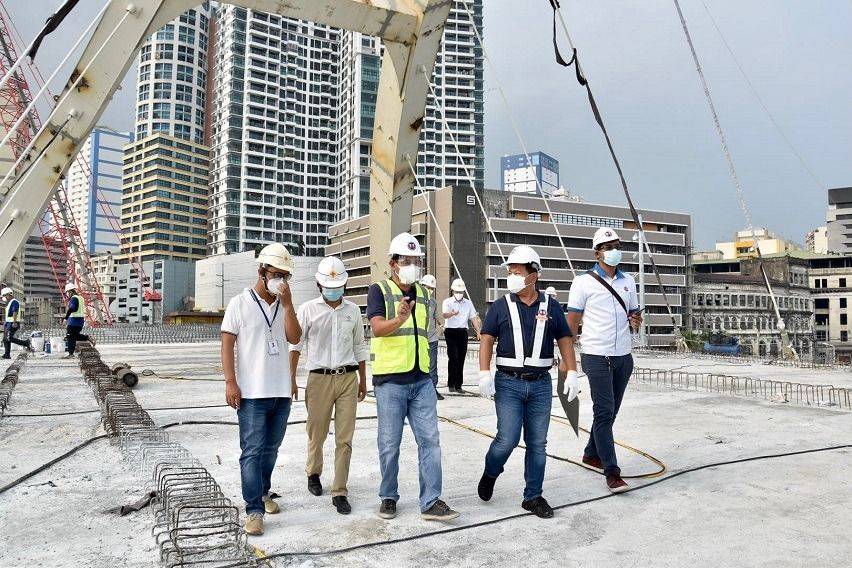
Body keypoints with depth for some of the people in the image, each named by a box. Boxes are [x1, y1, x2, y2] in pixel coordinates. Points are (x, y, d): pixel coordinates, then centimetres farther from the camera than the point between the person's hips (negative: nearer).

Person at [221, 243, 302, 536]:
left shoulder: (284, 306, 10)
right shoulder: (240, 303, -3)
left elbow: (295, 338, -3)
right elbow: (227, 345, -6)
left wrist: (287, 304, -11)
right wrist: (230, 382, -13)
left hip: (281, 392, 5)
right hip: (251, 393, -5)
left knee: (270, 449, 17)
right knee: (252, 451, -4)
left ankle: (263, 492, 34)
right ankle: (254, 510, 1)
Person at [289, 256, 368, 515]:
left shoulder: (353, 310, 8)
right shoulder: (308, 309, 0)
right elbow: (295, 344, 2)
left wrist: (363, 380, 17)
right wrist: (291, 379, -4)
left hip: (348, 378, 2)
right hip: (319, 378, -1)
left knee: (344, 438, 0)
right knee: (317, 433, 11)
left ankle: (339, 492, 9)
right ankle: (313, 473, 39)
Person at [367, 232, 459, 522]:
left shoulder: (422, 293, 13)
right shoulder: (379, 290, -5)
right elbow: (377, 327, -21)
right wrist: (399, 319, -41)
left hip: (421, 381, 5)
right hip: (390, 381, -5)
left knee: (430, 440, 2)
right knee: (390, 444, 6)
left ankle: (431, 502, 9)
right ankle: (388, 497, 24)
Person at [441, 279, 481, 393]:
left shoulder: (468, 303, 14)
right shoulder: (447, 302, 0)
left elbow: (474, 318, 12)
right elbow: (445, 314, -20)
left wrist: (479, 332, 1)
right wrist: (452, 313, -43)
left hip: (463, 332, 4)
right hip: (451, 332, -4)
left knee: (461, 359, 5)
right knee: (453, 358, -10)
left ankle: (458, 385, 11)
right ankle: (451, 384, -1)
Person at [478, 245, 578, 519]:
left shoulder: (550, 307, 6)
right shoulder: (501, 306, 2)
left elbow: (564, 340, 11)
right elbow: (487, 340, 0)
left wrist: (572, 373, 3)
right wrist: (485, 374, -10)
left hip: (541, 385, 2)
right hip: (509, 383, -2)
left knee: (537, 443, 8)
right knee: (507, 439, -7)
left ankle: (533, 497, 21)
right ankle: (490, 473, 24)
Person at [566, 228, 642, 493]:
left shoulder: (628, 281, 13)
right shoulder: (584, 282, -4)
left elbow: (634, 313, 21)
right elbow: (572, 321, -3)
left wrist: (636, 320, -5)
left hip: (623, 356, 6)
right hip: (597, 356, -6)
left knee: (610, 412, 13)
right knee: (604, 412, -7)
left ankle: (591, 454, 30)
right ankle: (612, 472, -3)